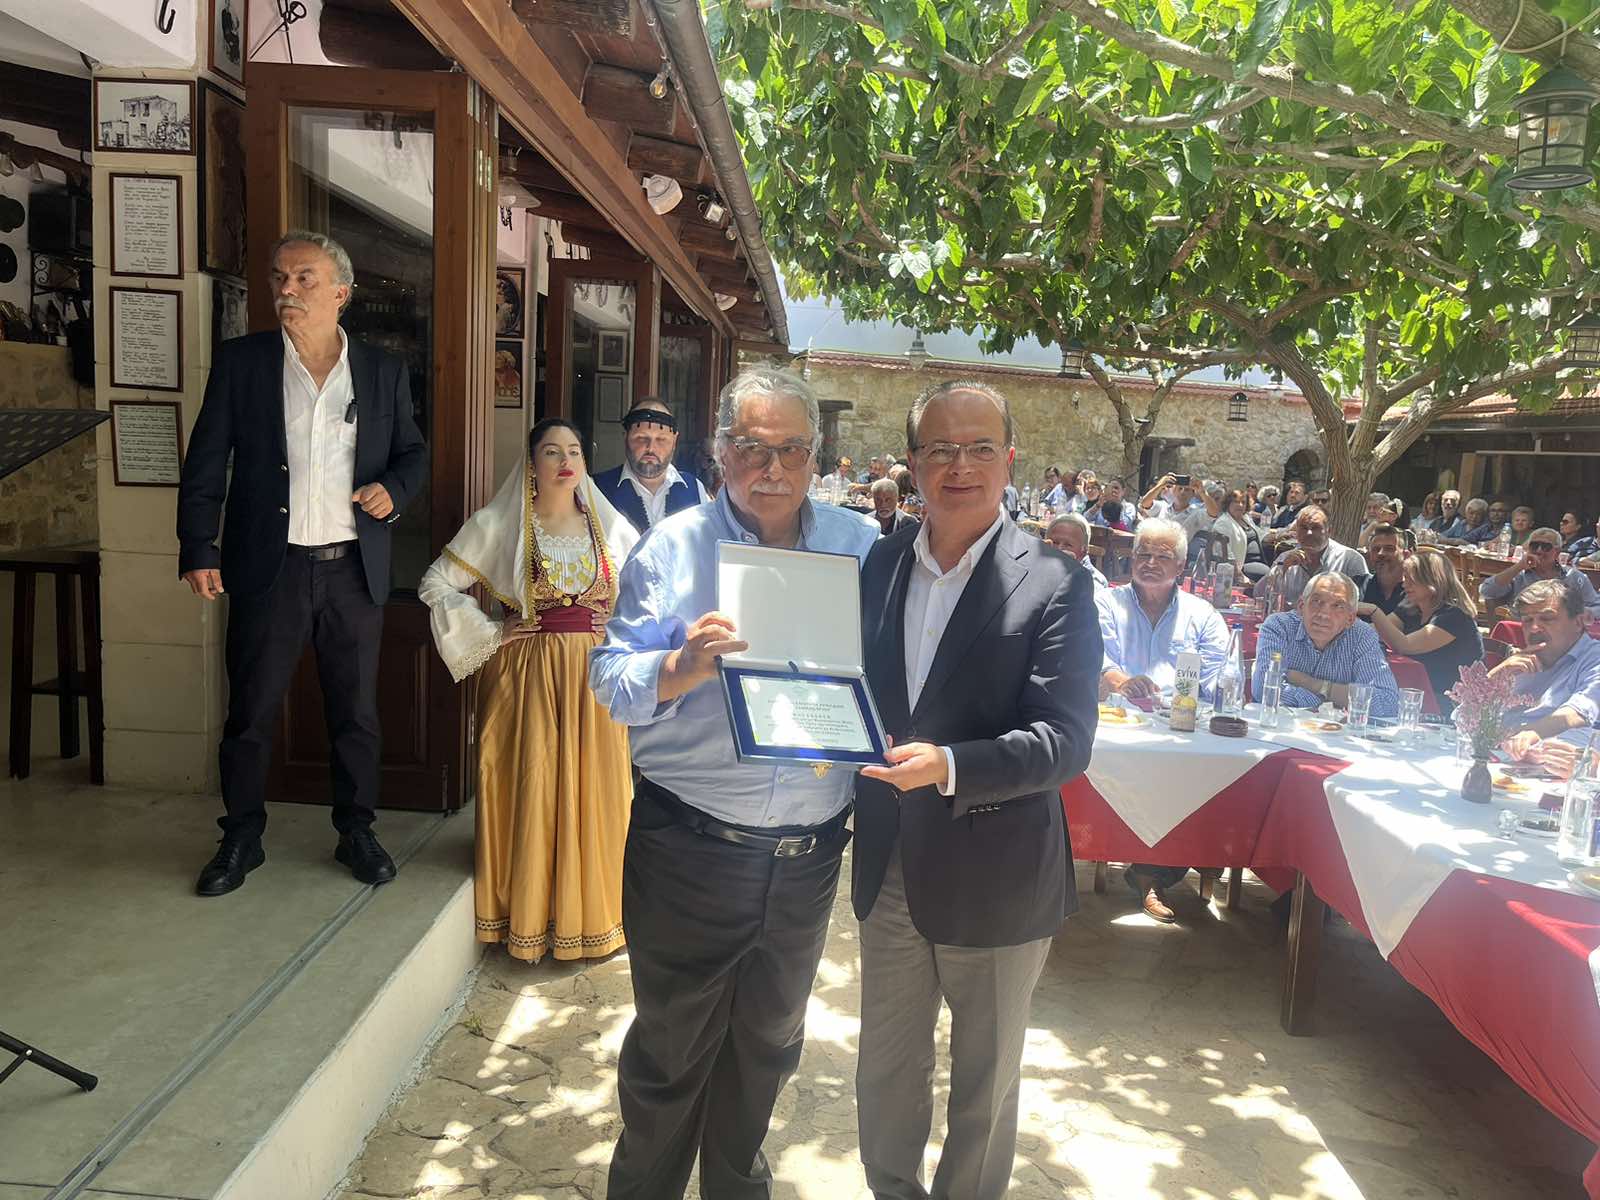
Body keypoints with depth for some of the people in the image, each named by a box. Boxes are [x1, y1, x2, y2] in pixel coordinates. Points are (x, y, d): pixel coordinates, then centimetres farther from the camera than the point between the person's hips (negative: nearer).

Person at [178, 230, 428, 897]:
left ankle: (356, 831, 26)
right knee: (250, 711, 8)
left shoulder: (383, 371, 5)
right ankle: (241, 838, 25)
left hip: (354, 569, 1)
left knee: (356, 710, 11)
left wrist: (393, 488, -7)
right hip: (269, 568, -1)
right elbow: (205, 464, 1)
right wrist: (199, 550, -6)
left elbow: (414, 453, 15)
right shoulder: (239, 361, 2)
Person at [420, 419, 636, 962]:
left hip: (593, 677, 3)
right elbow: (436, 584, 0)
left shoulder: (610, 525, 7)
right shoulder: (499, 524, 0)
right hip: (527, 674, -2)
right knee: (529, 791, 1)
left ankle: (589, 913, 19)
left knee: (594, 794, 5)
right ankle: (528, 919, 15)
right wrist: (490, 633, -6)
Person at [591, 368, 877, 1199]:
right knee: (670, 1047, 15)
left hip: (809, 851, 3)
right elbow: (610, 680, -9)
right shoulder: (673, 547, -5)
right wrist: (682, 669, -28)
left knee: (769, 1041, 24)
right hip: (691, 845, -3)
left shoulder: (862, 546, 2)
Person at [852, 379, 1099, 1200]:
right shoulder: (880, 563, 1)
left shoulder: (1053, 584, -14)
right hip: (889, 864, 4)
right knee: (885, 1067, 22)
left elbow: (1066, 740, -20)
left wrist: (949, 765, -33)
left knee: (985, 1078, 19)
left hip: (994, 877, -4)